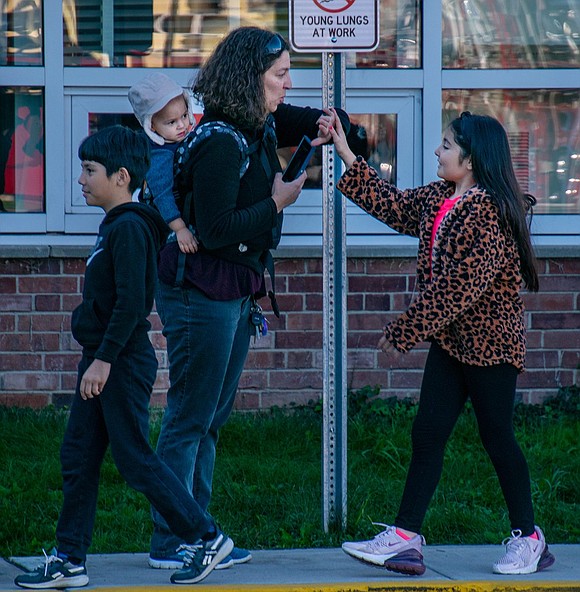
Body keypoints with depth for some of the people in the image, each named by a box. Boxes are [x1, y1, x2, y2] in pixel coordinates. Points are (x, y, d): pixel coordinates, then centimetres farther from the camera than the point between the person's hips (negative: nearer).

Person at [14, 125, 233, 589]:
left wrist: (104, 359, -22)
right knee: (78, 459, 8)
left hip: (124, 363, -10)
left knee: (135, 459, -4)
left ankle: (206, 538, 7)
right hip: (104, 362, 10)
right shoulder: (113, 226, 14)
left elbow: (130, 303, -23)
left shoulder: (129, 228, -17)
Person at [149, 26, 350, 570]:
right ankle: (169, 543, 2)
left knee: (211, 420, 13)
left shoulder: (261, 126, 7)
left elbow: (320, 120, 25)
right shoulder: (220, 142, -21)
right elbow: (215, 230, -24)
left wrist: (326, 127, 1)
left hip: (236, 293, 10)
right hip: (202, 293, -10)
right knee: (189, 418, -4)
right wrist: (277, 202, -15)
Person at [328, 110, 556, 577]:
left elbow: (461, 286, -24)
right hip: (450, 340, 9)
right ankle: (405, 538, 4)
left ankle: (528, 538, 14)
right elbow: (393, 206, 17)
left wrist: (407, 330, -20)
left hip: (489, 340, -9)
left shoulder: (489, 211, -21)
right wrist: (347, 156, 12)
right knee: (427, 434, 4)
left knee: (497, 435, 1)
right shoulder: (438, 200, 6)